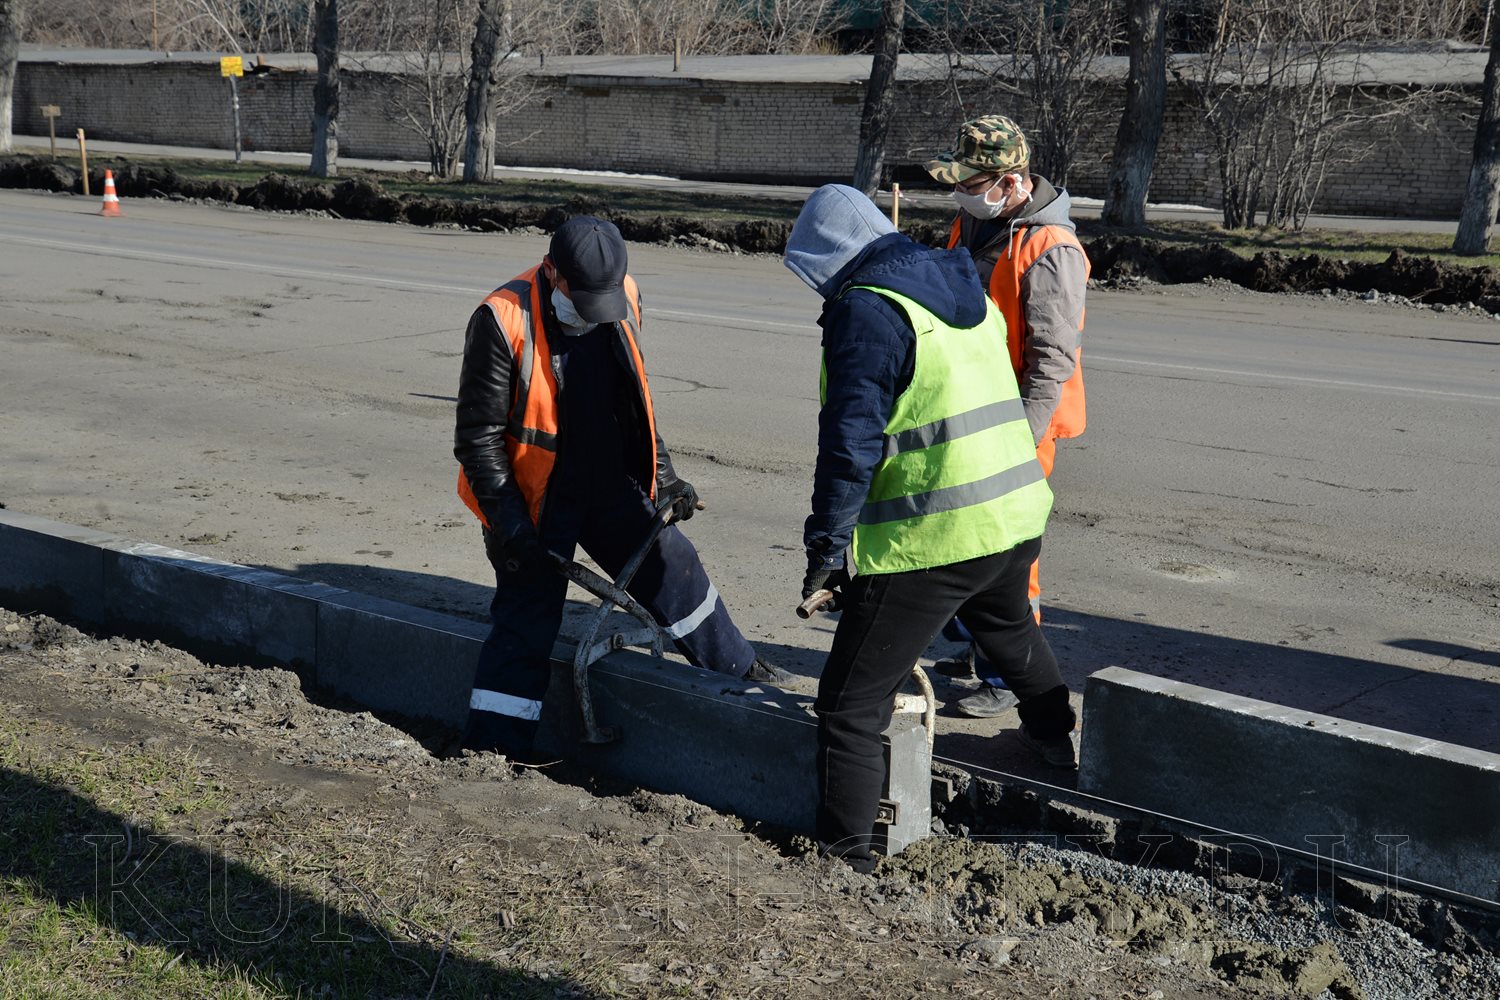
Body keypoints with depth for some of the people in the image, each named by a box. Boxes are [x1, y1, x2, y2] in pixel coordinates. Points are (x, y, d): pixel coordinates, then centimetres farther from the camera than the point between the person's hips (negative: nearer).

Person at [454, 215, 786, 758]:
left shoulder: (623, 299, -3)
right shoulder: (503, 322, -22)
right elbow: (478, 435, -17)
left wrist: (662, 474, 10)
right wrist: (510, 524, -21)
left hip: (612, 487, 6)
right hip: (535, 499, -5)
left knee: (673, 566, 13)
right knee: (527, 621, -2)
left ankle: (738, 670, 35)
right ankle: (488, 752, 8)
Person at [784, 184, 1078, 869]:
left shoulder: (865, 310, -13)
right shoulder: (966, 293, 13)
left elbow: (851, 440, -19)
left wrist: (828, 544, -13)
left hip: (927, 539, -9)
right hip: (1017, 516, 9)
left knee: (851, 704, -2)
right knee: (1009, 626, 38)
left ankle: (842, 858, -1)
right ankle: (1054, 736, 61)